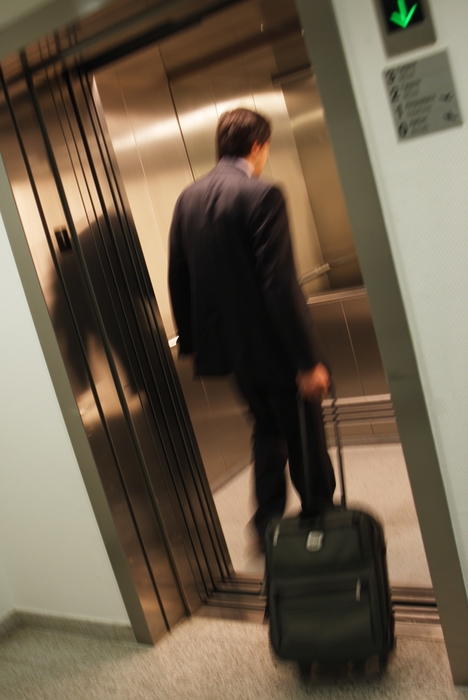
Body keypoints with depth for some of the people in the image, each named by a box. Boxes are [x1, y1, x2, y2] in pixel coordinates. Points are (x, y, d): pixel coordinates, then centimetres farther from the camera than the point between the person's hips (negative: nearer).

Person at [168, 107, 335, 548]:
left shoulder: (187, 199, 4)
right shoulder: (262, 195, -17)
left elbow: (178, 279, 8)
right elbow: (280, 285, -23)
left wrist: (192, 341, 18)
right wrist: (308, 359, -19)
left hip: (228, 343, 7)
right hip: (272, 345, -7)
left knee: (267, 429, 24)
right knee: (305, 437, 12)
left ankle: (268, 523, 30)